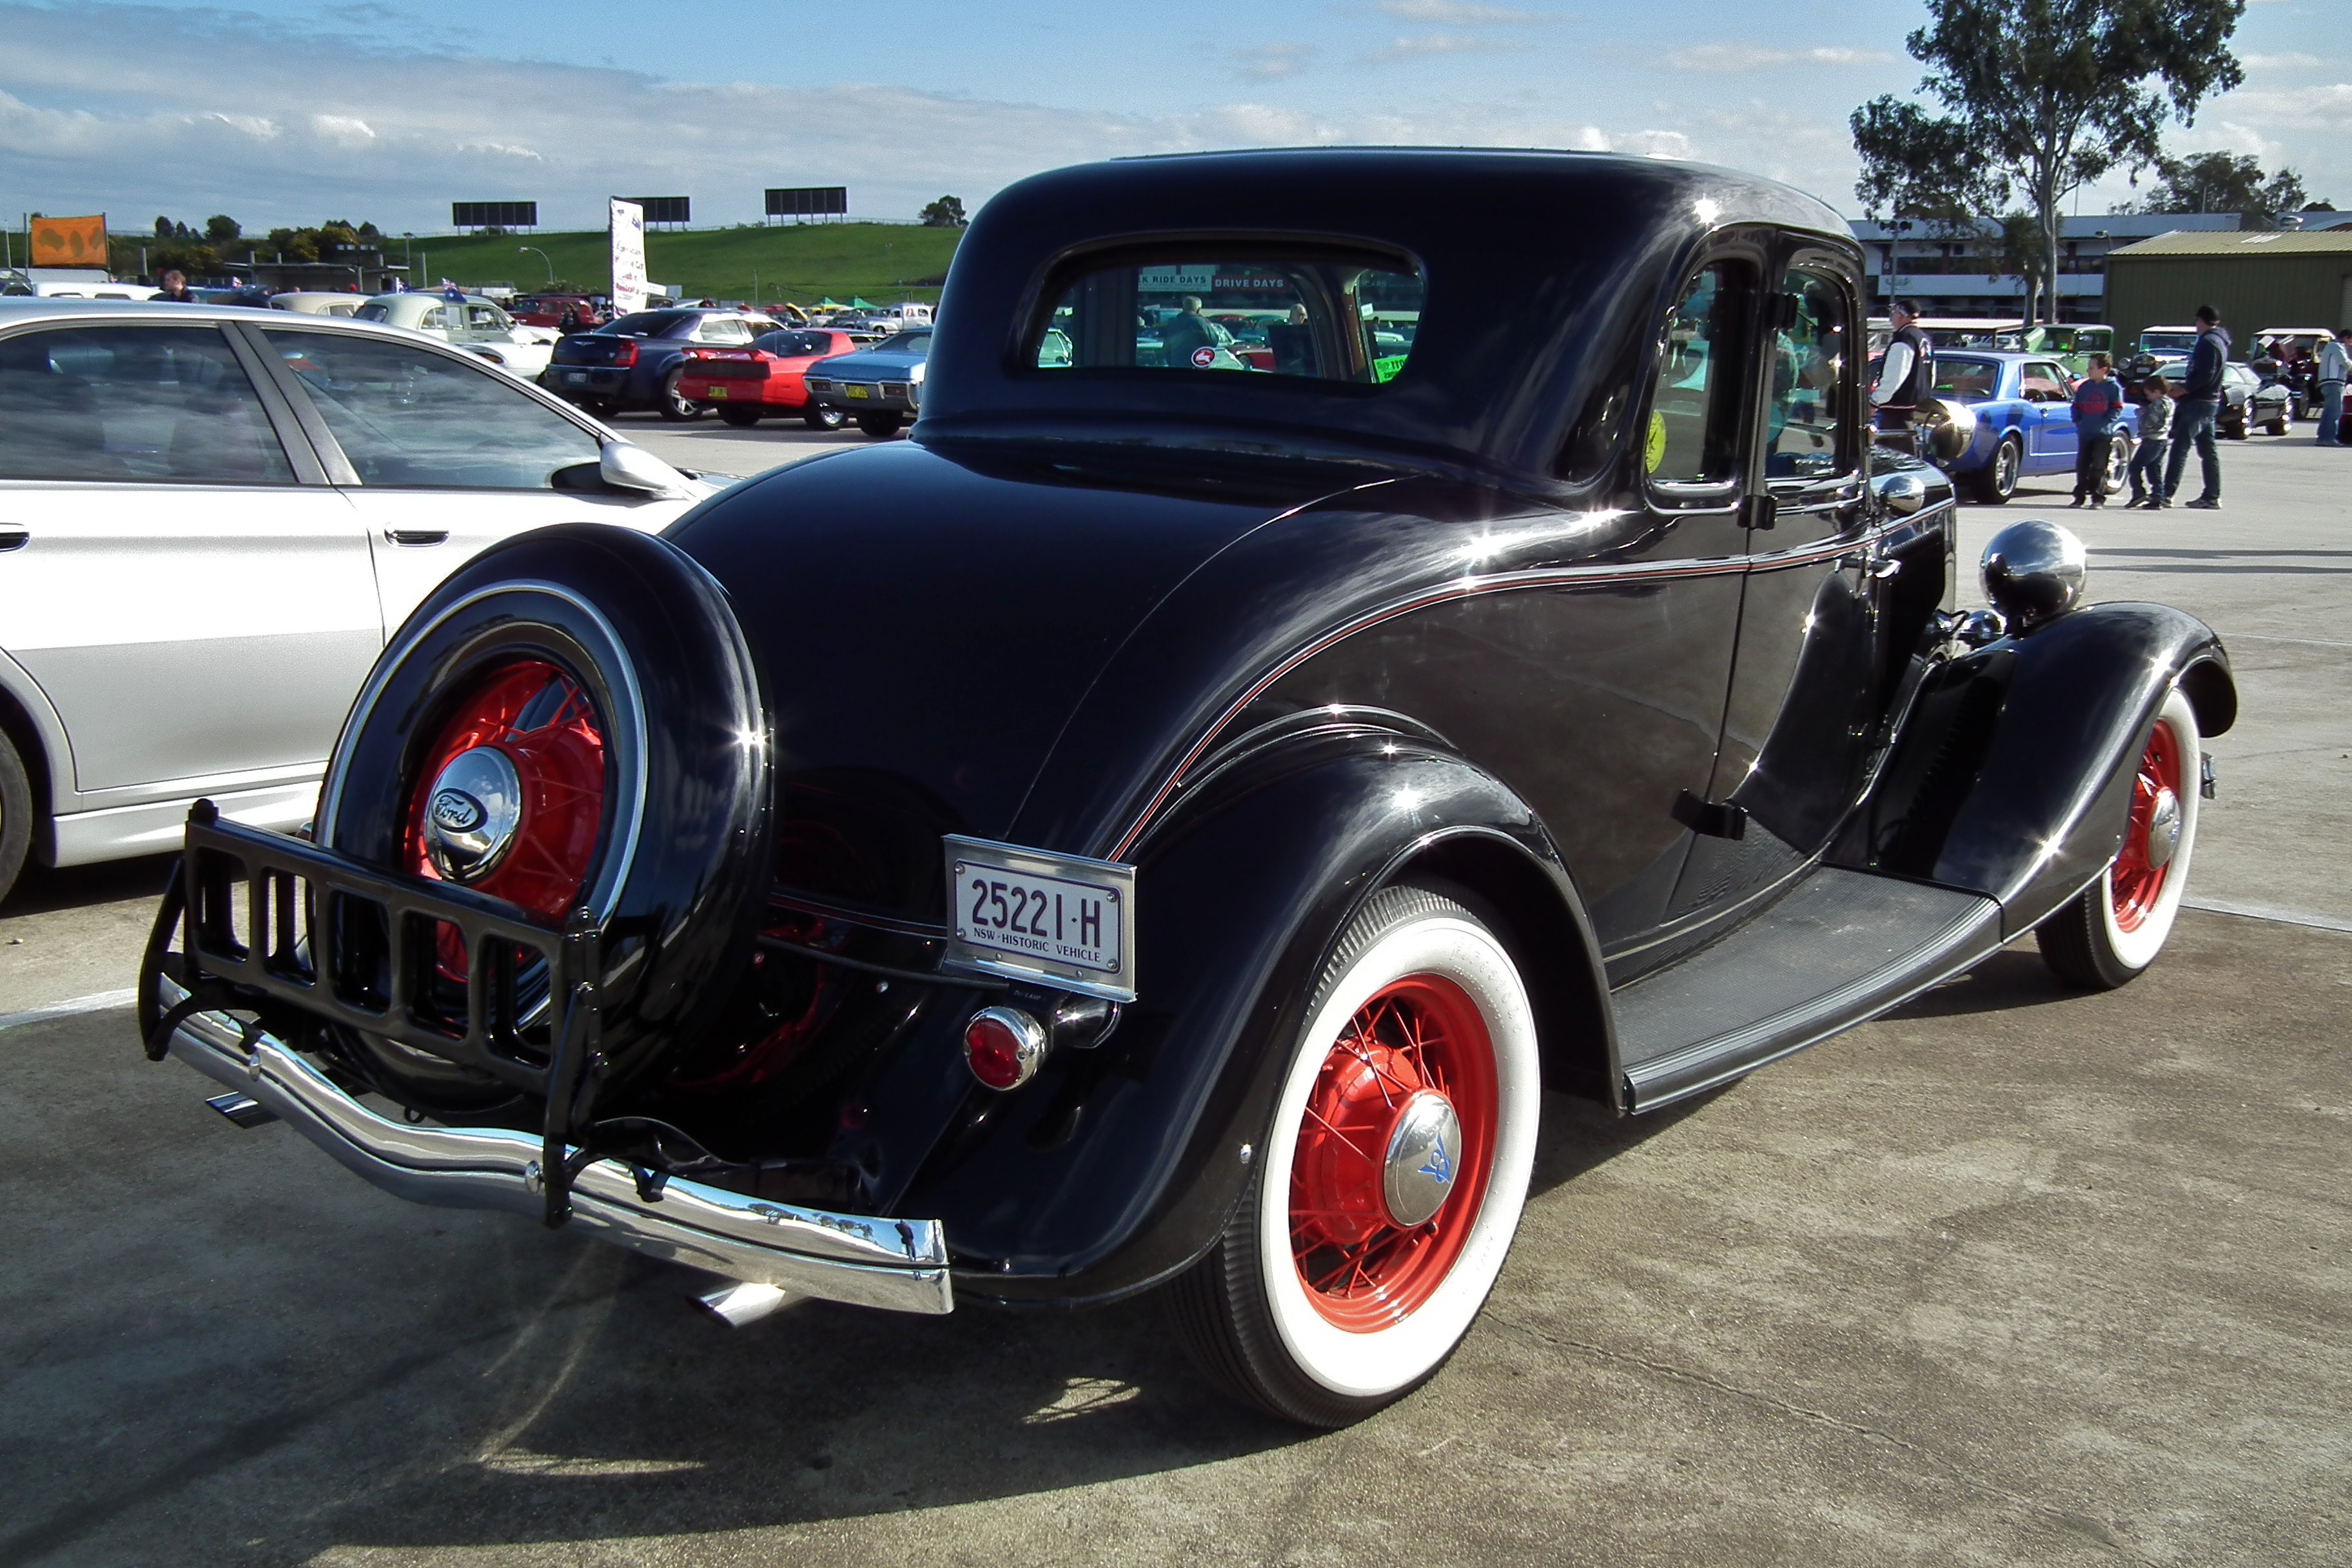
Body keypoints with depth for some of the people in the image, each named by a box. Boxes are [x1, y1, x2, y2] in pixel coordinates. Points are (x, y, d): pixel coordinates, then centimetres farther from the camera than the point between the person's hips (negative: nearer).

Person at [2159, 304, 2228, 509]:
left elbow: (2206, 375, -23)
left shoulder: (2208, 342, -14)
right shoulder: (2220, 341, 18)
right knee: (2208, 450, 11)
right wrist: (2187, 387, 13)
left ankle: (2166, 494, -17)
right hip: (2210, 401, 10)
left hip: (2198, 402, -10)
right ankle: (2212, 496, 14)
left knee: (2180, 447, -13)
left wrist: (2185, 389, -18)